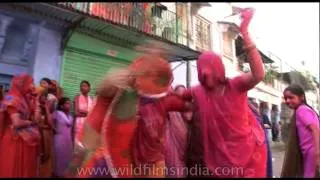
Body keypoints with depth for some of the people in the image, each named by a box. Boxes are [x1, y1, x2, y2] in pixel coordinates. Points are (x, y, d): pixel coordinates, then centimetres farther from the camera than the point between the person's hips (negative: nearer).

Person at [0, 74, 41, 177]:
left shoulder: (27, 99, 10)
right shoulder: (12, 99, -14)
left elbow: (36, 119, 3)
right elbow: (17, 123, -23)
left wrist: (36, 101, 1)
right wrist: (30, 122, -5)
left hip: (27, 139, 8)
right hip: (15, 140, -8)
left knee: (26, 168, 14)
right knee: (15, 168, 5)